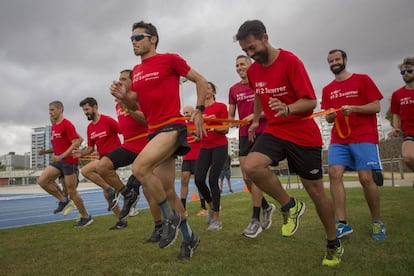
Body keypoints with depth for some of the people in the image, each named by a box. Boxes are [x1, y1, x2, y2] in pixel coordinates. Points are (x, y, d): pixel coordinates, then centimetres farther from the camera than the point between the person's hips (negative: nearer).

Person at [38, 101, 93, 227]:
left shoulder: (67, 124, -13)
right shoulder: (53, 126, 15)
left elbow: (76, 143, -19)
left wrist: (61, 156, -24)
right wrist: (46, 151, 7)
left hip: (69, 161, -8)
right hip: (58, 160, 8)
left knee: (71, 191, -2)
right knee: (42, 180, -9)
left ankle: (86, 217, 13)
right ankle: (63, 200, 7)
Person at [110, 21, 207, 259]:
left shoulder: (170, 59, -2)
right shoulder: (136, 71, 17)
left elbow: (201, 81, 2)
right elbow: (135, 105, 22)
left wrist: (199, 111, -6)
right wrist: (123, 96, 1)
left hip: (172, 127, -7)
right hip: (154, 131, 8)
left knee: (140, 167, -27)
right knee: (167, 190, 7)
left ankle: (170, 217, -5)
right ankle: (189, 237, 24)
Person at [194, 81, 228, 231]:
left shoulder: (221, 106, -2)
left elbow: (226, 129, -4)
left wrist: (214, 127, -23)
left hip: (220, 146, -5)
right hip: (205, 147, 5)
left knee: (213, 180, -10)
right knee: (198, 179, -6)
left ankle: (216, 218, 0)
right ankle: (212, 206, 21)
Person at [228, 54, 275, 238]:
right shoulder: (234, 89, 13)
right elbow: (230, 115, 16)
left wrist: (256, 115, -17)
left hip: (261, 132, -5)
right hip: (244, 134, 5)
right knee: (246, 177, 3)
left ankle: (255, 220, -5)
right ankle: (266, 207, 28)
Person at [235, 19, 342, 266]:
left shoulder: (290, 61, -15)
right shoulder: (253, 71, 3)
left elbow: (311, 101, -18)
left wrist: (288, 109, -35)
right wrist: (256, 120, 24)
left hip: (303, 135, -4)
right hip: (274, 131, 5)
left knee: (316, 191, 4)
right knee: (251, 166, -25)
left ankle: (334, 244, 29)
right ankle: (290, 205, 0)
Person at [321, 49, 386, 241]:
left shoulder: (363, 80, 4)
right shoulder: (327, 89, 15)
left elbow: (376, 107, -1)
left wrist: (353, 108, -16)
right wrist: (331, 115, -8)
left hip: (364, 137, -3)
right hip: (338, 139, 4)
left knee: (366, 178, -10)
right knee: (334, 173, -14)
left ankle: (376, 222, 11)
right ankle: (342, 223, -9)